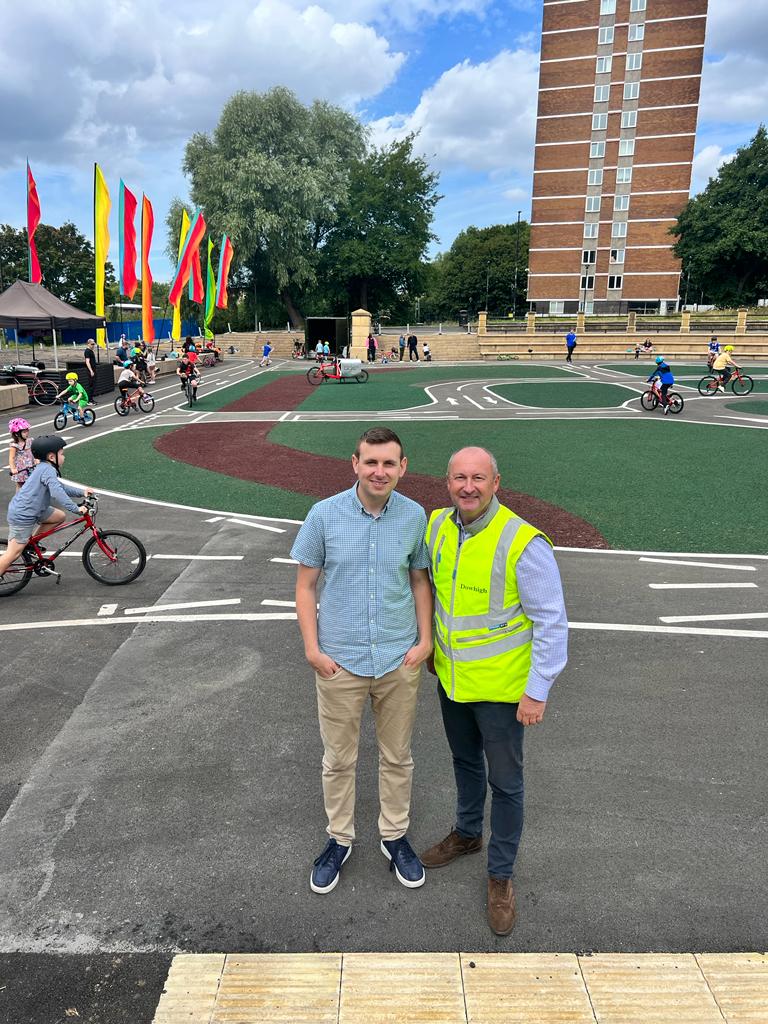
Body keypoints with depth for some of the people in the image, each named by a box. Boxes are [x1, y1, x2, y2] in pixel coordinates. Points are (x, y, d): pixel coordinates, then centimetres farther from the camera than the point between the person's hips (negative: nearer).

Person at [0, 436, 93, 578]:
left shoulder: (43, 468, 14)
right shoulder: (48, 470, -19)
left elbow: (62, 488, 21)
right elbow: (57, 493, -31)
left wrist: (82, 492, 8)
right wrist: (76, 509, -29)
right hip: (22, 516, -10)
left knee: (60, 516, 14)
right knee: (14, 553, -5)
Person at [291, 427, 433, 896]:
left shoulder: (414, 516, -6)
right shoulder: (325, 514, -11)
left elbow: (420, 580, 5)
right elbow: (306, 585, -3)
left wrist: (425, 640, -2)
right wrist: (312, 648, -8)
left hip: (400, 660, 1)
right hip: (340, 661, -1)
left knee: (397, 757, 18)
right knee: (339, 759, 16)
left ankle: (395, 835, 40)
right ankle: (340, 838, 39)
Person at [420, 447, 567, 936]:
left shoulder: (523, 544, -25)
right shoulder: (438, 525, -6)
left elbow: (552, 622, -19)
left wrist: (538, 691, -17)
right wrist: (431, 642, 16)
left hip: (501, 688, -5)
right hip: (452, 676, 6)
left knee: (505, 781, 11)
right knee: (465, 761, 26)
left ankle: (501, 873, 33)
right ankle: (468, 833, 51)